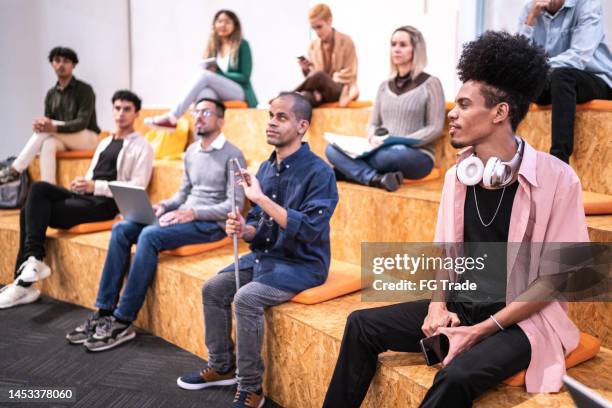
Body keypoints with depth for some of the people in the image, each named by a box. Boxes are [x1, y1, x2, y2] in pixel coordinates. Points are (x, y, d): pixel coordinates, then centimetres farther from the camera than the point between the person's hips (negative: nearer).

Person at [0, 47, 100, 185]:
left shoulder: (84, 89, -8)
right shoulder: (51, 94, 10)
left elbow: (83, 122, -18)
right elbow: (47, 122, 6)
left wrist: (54, 127, -33)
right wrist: (42, 124, -21)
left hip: (88, 138, -4)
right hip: (64, 141, 4)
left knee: (48, 130, -30)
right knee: (48, 144, -32)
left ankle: (14, 170, -30)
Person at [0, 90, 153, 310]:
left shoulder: (141, 147, 0)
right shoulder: (104, 142, 24)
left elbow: (137, 188, -11)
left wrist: (95, 186, -19)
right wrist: (81, 183, 0)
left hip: (105, 204, -7)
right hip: (85, 196, 7)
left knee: (36, 212, -19)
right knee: (39, 189, -18)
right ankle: (31, 262, -16)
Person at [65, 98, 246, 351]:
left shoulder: (232, 155, -8)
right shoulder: (191, 152, 17)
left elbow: (234, 205, -14)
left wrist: (192, 213, -22)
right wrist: (163, 205, 2)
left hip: (211, 224, -8)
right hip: (185, 216, 8)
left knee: (150, 235, -30)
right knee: (121, 229, -12)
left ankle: (123, 322, -22)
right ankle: (105, 311, -10)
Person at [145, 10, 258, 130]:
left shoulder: (242, 45, 1)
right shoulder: (213, 46, 16)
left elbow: (244, 77, -5)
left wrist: (217, 73, -15)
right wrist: (209, 69, -10)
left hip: (241, 94, -4)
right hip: (220, 96, 4)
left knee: (203, 75, -27)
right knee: (204, 93, -34)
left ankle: (172, 117, -33)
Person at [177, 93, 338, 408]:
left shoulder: (319, 172, -18)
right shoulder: (266, 168, 5)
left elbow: (309, 229, -29)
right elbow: (260, 226, 11)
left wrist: (261, 198, -30)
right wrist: (244, 230, -13)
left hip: (303, 264, -8)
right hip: (266, 255, 8)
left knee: (246, 298, -27)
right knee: (212, 289, 2)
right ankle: (222, 367, 20)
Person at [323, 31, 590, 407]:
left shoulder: (556, 179, -16)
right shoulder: (457, 176, 1)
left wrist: (481, 331, -19)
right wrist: (438, 306, -8)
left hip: (523, 318, -5)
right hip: (461, 306, 6)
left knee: (458, 374, -33)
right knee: (362, 325, -4)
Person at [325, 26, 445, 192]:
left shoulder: (430, 83, 2)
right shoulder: (384, 86, 18)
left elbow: (435, 128, -4)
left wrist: (401, 141, -16)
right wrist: (373, 138, -8)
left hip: (417, 155, -5)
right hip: (381, 151, 5)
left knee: (389, 154, -41)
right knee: (332, 149, -18)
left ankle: (351, 169, -15)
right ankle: (378, 179, -31)